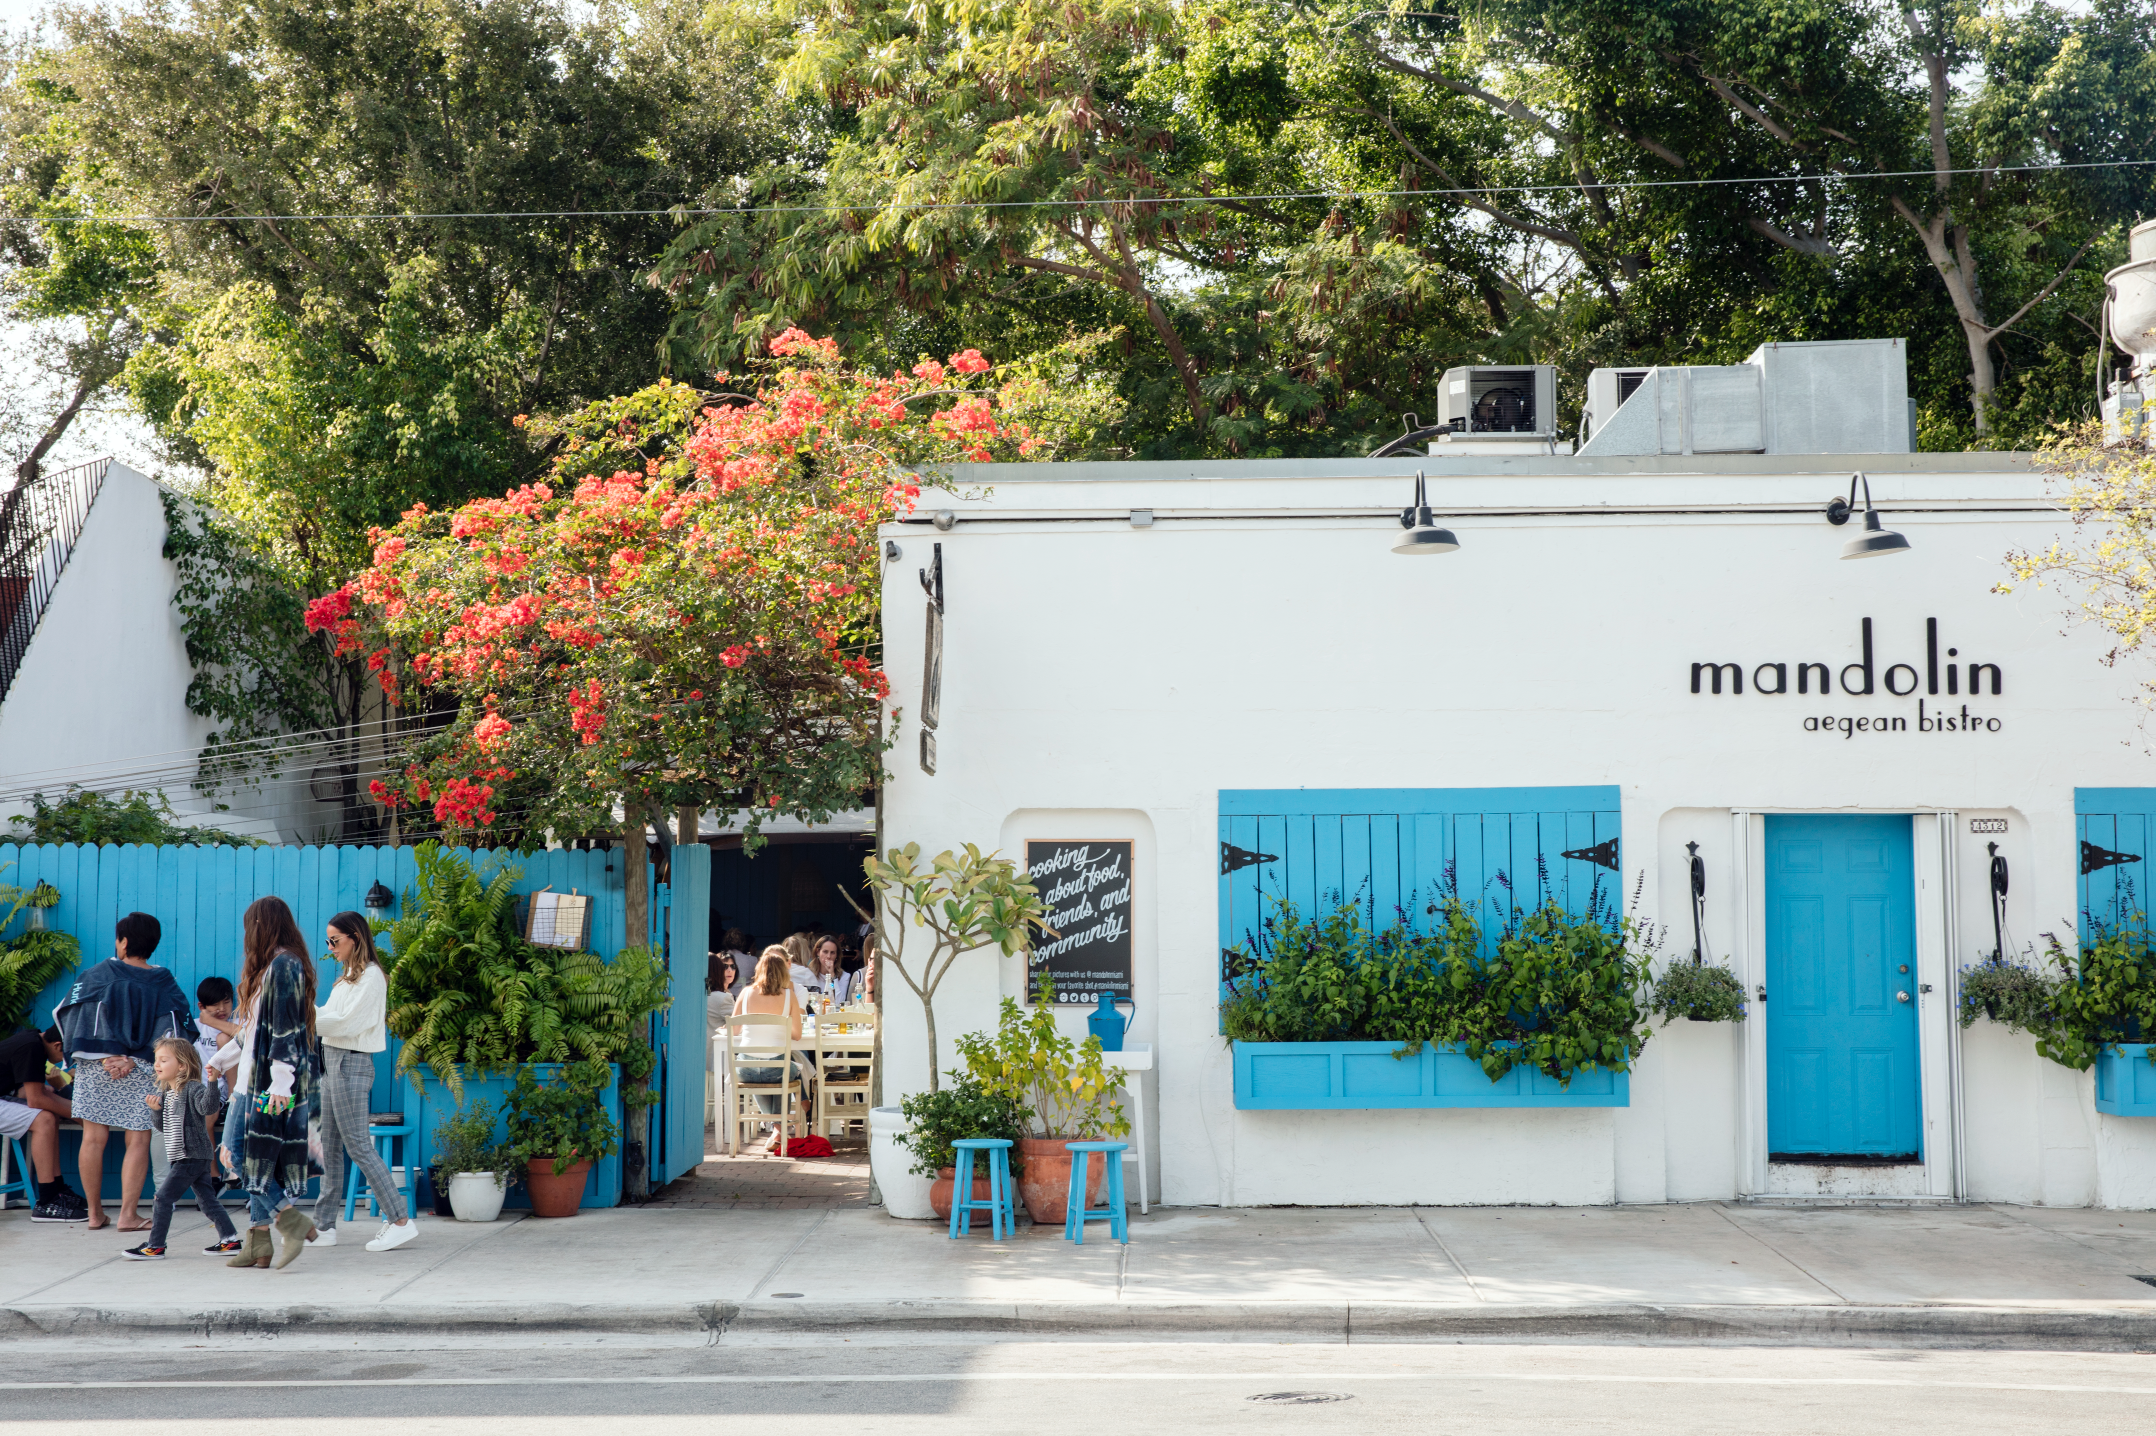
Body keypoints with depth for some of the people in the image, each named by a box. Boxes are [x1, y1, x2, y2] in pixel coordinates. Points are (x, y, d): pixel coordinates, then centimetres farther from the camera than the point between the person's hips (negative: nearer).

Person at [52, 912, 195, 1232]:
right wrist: (133, 1061, -10)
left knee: (94, 1138, 6)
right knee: (138, 1140, 4)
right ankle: (128, 1214, -1)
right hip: (141, 1073, 0)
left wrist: (104, 1056, -10)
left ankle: (95, 1213, 11)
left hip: (94, 1067, 0)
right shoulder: (164, 985, 4)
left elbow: (66, 1014, -6)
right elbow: (176, 1032, -5)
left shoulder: (97, 976, 1)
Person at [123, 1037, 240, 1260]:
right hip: (182, 1157, 9)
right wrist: (156, 1109, -4)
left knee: (163, 1198, -6)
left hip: (191, 1156, -9)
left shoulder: (192, 1089, -13)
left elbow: (207, 1107, -31)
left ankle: (155, 1247, 0)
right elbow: (162, 1126, 15)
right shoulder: (165, 1093, 13)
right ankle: (230, 1239, 14)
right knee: (207, 1199, 10)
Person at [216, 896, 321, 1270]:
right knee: (256, 1160, 9)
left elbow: (286, 1028, -20)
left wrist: (281, 1082, -24)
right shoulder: (272, 966, 18)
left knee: (243, 1155, -10)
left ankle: (293, 1222, -10)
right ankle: (259, 1243, 9)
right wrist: (221, 1058, 37)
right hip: (255, 1079, 9)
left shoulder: (283, 966, -13)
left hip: (270, 1084, -9)